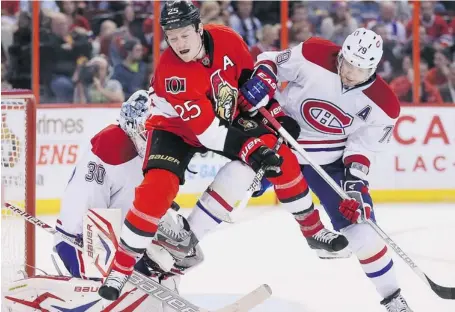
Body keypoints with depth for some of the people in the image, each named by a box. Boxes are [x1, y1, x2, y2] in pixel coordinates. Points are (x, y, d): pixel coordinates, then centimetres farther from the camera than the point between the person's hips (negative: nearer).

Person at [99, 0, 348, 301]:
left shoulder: (227, 39, -19)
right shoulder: (171, 72, -33)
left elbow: (251, 76, 3)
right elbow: (206, 131, -34)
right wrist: (251, 149, -38)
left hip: (225, 118, 5)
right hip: (176, 128, -5)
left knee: (279, 153, -6)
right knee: (159, 186, -26)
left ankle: (313, 228, 10)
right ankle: (121, 266, -17)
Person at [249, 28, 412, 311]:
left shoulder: (382, 105, -16)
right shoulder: (313, 56, -22)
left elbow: (364, 147, -10)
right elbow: (273, 61, -8)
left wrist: (355, 180, -23)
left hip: (331, 159, 0)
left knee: (361, 227, -7)